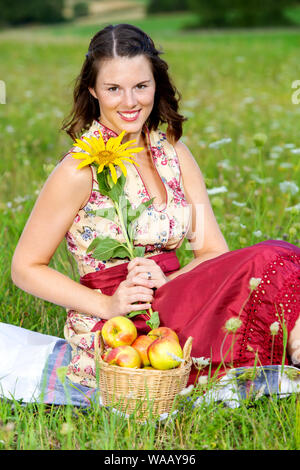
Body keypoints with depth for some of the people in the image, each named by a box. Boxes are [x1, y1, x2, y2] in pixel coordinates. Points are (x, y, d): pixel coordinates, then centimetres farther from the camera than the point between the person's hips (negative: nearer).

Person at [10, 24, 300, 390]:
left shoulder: (173, 152, 8)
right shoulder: (81, 168, -9)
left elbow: (214, 251, 5)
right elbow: (26, 268, -5)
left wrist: (170, 280, -15)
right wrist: (109, 305, -16)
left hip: (173, 302, 6)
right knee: (267, 262, -24)